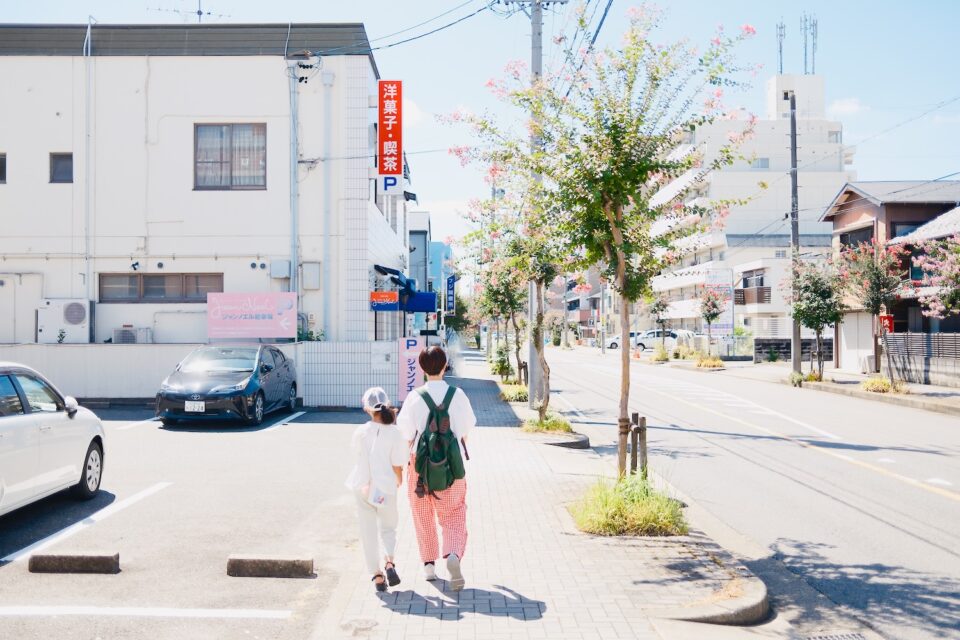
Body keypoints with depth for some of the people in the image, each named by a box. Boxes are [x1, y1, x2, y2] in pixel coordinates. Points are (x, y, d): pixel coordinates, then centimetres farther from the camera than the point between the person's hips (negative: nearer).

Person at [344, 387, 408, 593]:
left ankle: (377, 575, 12)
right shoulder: (394, 434, -12)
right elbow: (397, 467, -7)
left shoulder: (361, 432, -8)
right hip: (386, 488, -1)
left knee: (368, 533, 11)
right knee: (388, 528, 19)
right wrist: (398, 482, 12)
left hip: (363, 488, 1)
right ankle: (389, 562, -4)